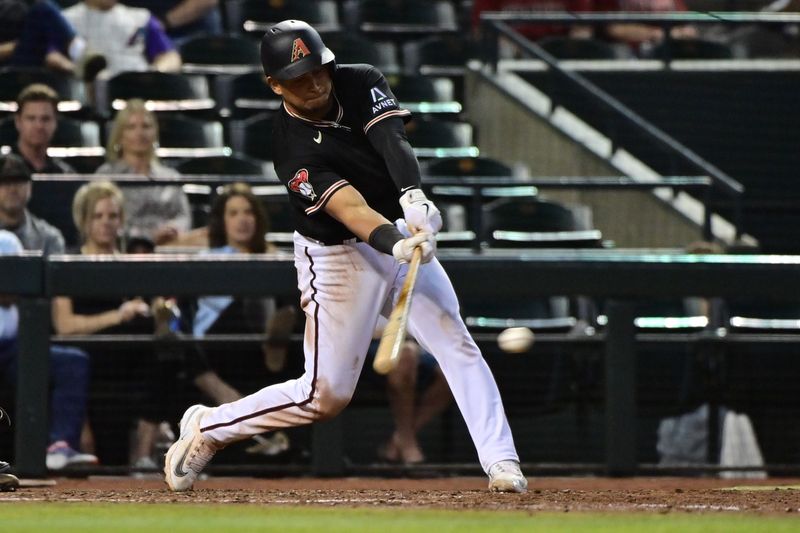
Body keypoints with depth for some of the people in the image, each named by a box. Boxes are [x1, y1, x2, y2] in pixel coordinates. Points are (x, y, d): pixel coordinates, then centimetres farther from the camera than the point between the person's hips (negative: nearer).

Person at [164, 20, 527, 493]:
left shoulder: (361, 83, -8)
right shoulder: (294, 150, -22)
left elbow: (393, 142, -24)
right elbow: (348, 207, -34)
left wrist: (414, 197, -43)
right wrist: (396, 244, -51)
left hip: (402, 233, 5)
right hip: (339, 255, -5)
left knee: (456, 344, -8)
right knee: (326, 395, -3)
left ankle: (502, 462, -9)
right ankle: (206, 428, 13)